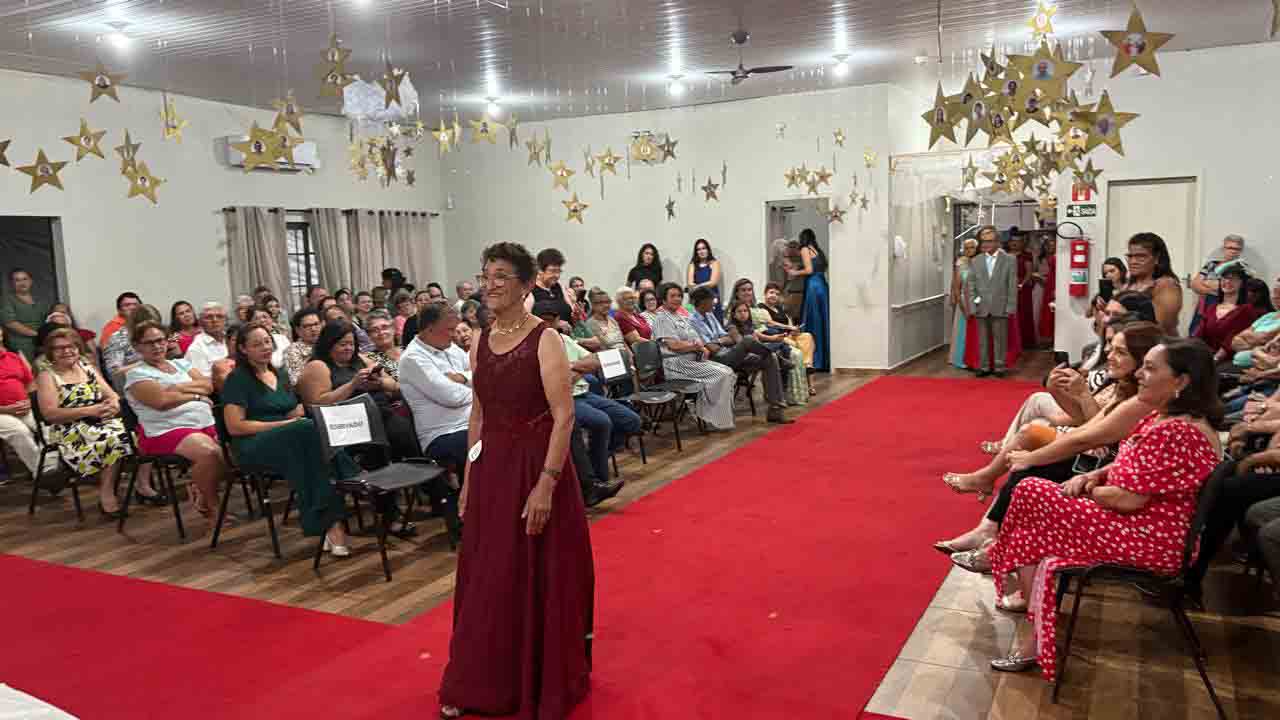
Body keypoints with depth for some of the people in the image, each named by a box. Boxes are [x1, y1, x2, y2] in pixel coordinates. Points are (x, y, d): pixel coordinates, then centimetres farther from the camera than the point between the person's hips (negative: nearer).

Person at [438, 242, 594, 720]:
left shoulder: (544, 339, -12)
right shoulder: (481, 342, 7)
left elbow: (563, 417, -17)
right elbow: (478, 416, 13)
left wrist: (546, 484, -23)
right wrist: (469, 480, 12)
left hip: (536, 468, -6)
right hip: (491, 469, 6)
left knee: (540, 578, 5)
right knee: (486, 577, 13)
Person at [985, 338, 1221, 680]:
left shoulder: (1175, 433, -25)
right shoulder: (1165, 418, 9)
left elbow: (1128, 498, -26)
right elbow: (1128, 465, 19)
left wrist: (1084, 491, -7)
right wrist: (1093, 476, 0)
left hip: (1151, 542, -10)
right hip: (1144, 526, 10)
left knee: (1030, 496, -10)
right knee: (1036, 533, 0)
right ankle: (1037, 639, 4)